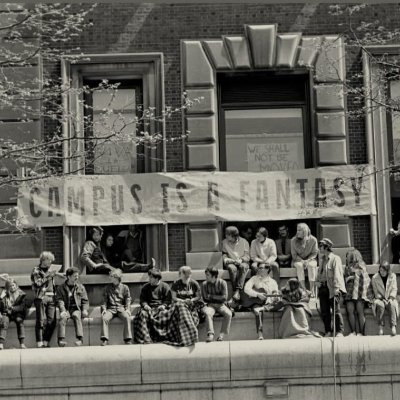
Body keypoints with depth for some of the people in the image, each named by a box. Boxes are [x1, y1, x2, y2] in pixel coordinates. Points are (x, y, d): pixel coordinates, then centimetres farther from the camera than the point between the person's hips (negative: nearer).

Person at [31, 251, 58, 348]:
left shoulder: (50, 270, 22)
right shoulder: (36, 270, 4)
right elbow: (37, 283, -10)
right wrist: (48, 277, -10)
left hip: (51, 298, 6)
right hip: (41, 297, -6)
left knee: (51, 321, -3)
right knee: (41, 321, -10)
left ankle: (46, 342, 3)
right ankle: (40, 343, -10)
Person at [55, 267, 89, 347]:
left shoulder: (80, 287, 15)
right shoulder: (60, 288, 11)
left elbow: (85, 300, 13)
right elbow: (59, 300, 0)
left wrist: (85, 310, -6)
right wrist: (63, 310, -18)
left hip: (76, 309, 0)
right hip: (66, 309, 0)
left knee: (76, 316, -34)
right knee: (63, 317, -33)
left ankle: (79, 339, -42)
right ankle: (61, 339, -37)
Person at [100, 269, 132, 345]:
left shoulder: (124, 288, 10)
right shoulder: (107, 288, 15)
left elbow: (128, 300, 7)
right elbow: (104, 300, 12)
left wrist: (127, 309, -10)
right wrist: (104, 309, -6)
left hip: (121, 308, -1)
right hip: (110, 309, 1)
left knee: (127, 317, -34)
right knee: (104, 318, -31)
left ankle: (128, 339, -31)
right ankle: (104, 340, -31)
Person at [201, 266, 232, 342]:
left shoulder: (222, 283, -5)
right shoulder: (204, 284, 0)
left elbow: (224, 297, -10)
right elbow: (205, 298, -4)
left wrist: (211, 296, -9)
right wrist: (218, 298, -6)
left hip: (221, 305, 0)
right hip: (210, 305, 0)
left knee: (228, 314, -29)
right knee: (208, 313, -34)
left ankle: (222, 334, -22)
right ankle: (210, 334, -38)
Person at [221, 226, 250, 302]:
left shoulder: (243, 242, 5)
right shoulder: (225, 242, 7)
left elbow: (247, 257, 2)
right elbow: (224, 256, 6)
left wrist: (241, 260, -18)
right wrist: (232, 260, -14)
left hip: (242, 262, 0)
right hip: (230, 263, 0)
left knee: (243, 266, -36)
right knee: (232, 268, -36)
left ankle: (237, 290, -42)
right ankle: (235, 290, -31)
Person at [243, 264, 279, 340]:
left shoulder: (273, 282, 14)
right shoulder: (254, 279, 9)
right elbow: (246, 289, -5)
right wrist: (258, 294, -19)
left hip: (267, 303, 3)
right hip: (256, 302, -3)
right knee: (257, 311, -35)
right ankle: (260, 333, -45)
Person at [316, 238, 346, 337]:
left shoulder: (335, 259, -4)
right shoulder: (322, 260, 20)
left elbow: (337, 274, -12)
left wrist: (336, 288, -20)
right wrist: (319, 282, 13)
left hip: (332, 288, -7)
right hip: (323, 288, 8)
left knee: (336, 310, -9)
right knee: (324, 311, 5)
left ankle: (339, 331, -6)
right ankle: (328, 332, 11)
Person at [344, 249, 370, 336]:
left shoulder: (361, 267, 4)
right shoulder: (347, 268, 21)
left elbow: (366, 280, -1)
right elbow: (345, 279, 30)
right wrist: (348, 278, 10)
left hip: (360, 294, -5)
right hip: (350, 293, 5)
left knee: (359, 311, -12)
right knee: (350, 311, -11)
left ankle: (361, 332, -12)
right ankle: (353, 332, -12)